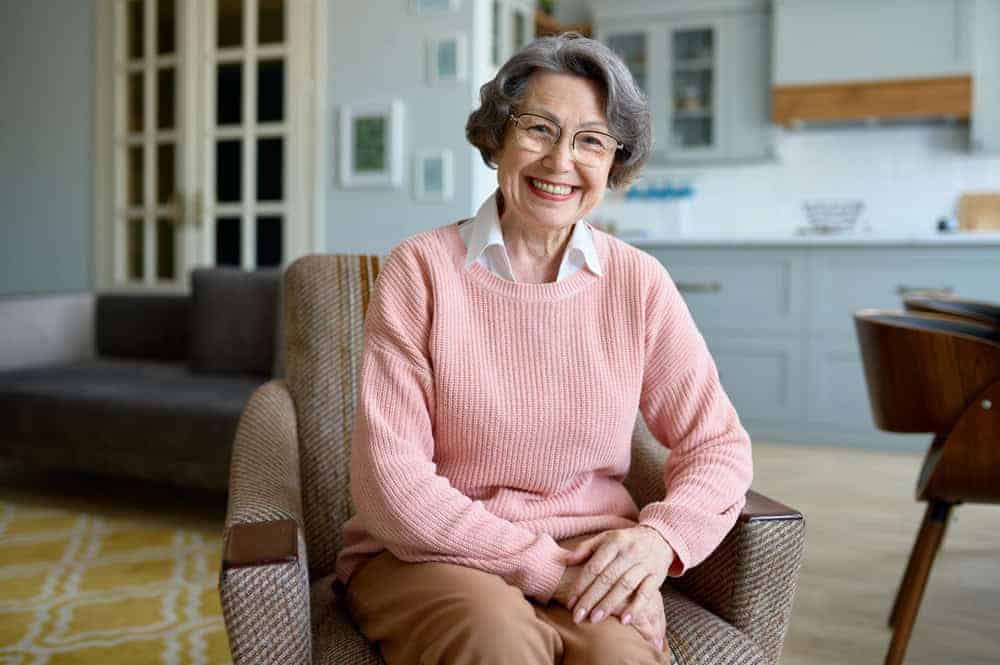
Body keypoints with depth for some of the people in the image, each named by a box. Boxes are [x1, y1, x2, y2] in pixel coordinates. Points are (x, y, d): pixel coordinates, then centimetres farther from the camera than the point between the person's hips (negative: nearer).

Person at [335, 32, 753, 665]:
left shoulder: (640, 282, 1)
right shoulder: (421, 269, -7)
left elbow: (718, 444, 5)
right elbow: (388, 476, -11)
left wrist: (659, 536, -16)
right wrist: (543, 566, -18)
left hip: (588, 559, 2)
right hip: (428, 557, -1)